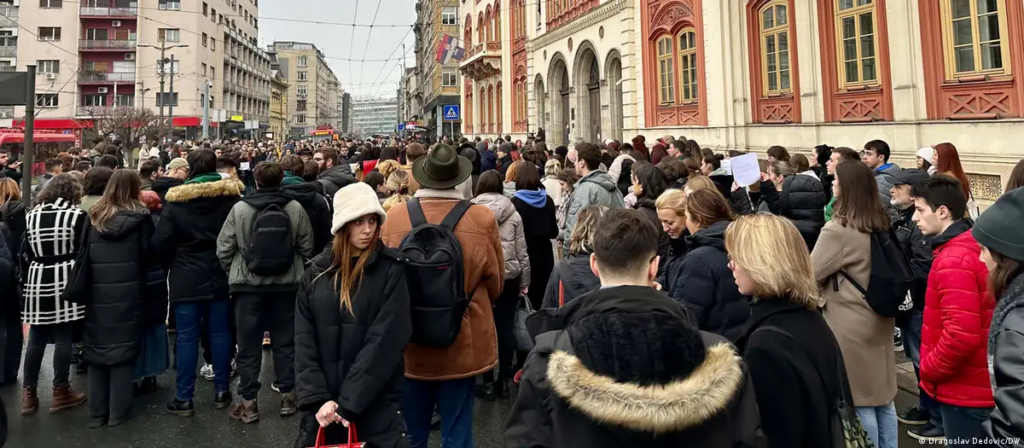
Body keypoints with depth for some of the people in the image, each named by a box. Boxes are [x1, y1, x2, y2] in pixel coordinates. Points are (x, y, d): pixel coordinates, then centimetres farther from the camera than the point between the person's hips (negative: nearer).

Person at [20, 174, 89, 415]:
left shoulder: (32, 214, 8)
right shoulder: (78, 214, -6)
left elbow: (24, 253, 10)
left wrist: (28, 278, 18)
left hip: (38, 280, 4)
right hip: (65, 280, -4)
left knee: (35, 338, 10)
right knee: (63, 337, 2)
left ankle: (28, 393, 15)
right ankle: (60, 392, 9)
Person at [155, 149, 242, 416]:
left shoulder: (175, 200, -7)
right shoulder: (231, 195, -3)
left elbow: (160, 242, -9)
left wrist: (173, 265, 9)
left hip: (186, 278, -2)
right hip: (221, 275, 2)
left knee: (187, 337, 3)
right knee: (220, 332, 10)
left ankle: (184, 398, 9)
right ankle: (221, 391, 17)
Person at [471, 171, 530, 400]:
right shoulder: (513, 213, 1)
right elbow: (522, 251, 3)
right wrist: (525, 281, 12)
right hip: (509, 277, 2)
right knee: (506, 328, 8)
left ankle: (488, 383, 12)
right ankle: (503, 381, 17)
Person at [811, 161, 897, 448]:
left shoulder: (838, 230, -20)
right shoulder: (882, 226, 5)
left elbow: (810, 275, -12)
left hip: (851, 327, -8)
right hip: (879, 321, 8)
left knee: (857, 400, 4)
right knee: (882, 395, 17)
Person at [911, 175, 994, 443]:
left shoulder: (953, 260, -23)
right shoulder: (974, 247, 7)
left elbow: (962, 334, -30)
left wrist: (928, 369, -15)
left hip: (964, 391, -9)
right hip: (979, 386, 9)